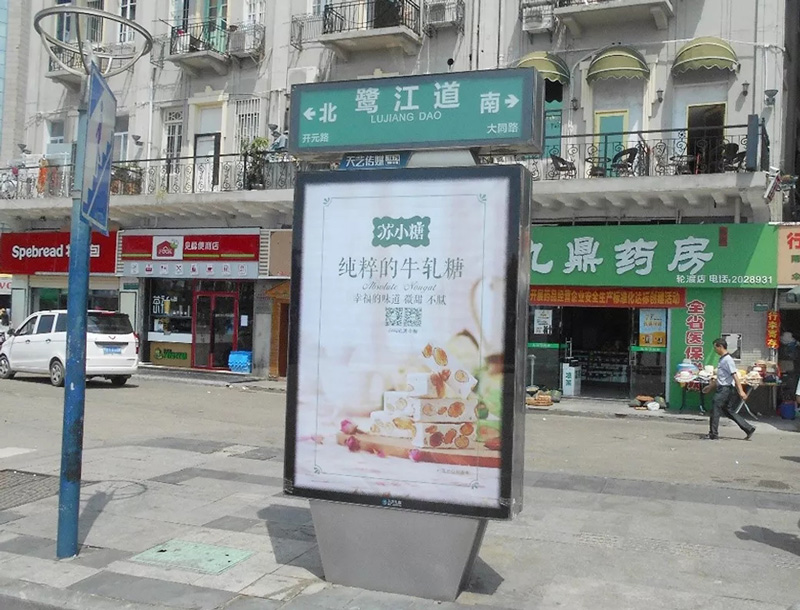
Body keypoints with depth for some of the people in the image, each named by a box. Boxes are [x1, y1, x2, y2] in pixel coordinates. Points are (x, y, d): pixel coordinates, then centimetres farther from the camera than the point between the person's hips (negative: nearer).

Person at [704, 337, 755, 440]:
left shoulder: (727, 360, -14)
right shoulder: (722, 359, 16)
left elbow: (735, 375, -21)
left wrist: (741, 391, -26)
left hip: (726, 389, -10)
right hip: (722, 388, 10)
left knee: (715, 410, -5)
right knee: (729, 411, 11)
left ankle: (713, 434, 0)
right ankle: (749, 429, 13)